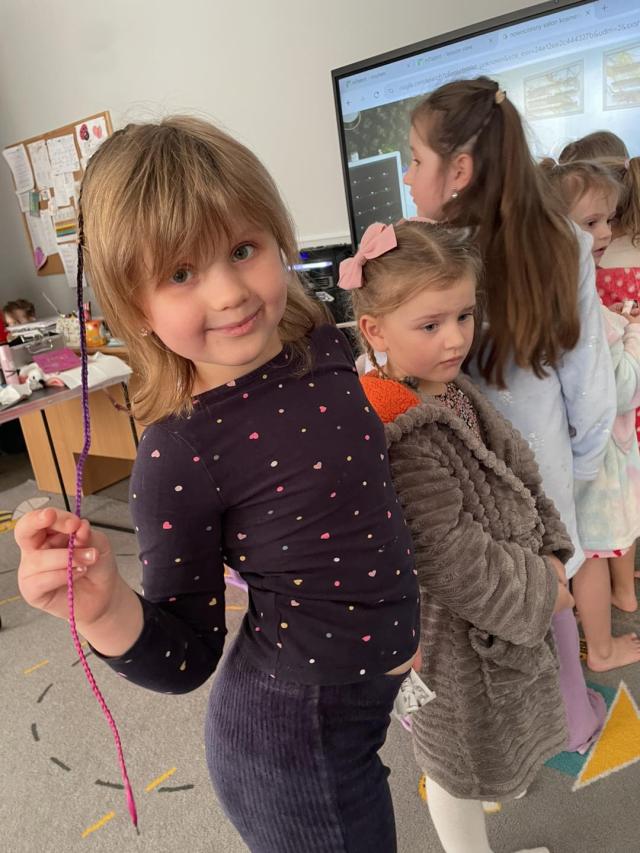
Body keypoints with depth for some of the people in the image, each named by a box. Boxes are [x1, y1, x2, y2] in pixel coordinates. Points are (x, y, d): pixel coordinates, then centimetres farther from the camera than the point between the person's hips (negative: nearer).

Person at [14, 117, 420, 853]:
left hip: (376, 696, 7)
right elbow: (186, 661, -17)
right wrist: (107, 610, -37)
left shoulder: (322, 344, -11)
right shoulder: (180, 460, -29)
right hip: (296, 738, -6)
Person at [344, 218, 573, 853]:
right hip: (458, 633, -8)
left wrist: (550, 557, -5)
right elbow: (449, 562, -30)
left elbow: (522, 478, 5)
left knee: (485, 742, 34)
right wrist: (538, 589, -15)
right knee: (459, 760, 20)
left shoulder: (456, 394, -3)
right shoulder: (402, 437, -32)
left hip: (510, 604, 8)